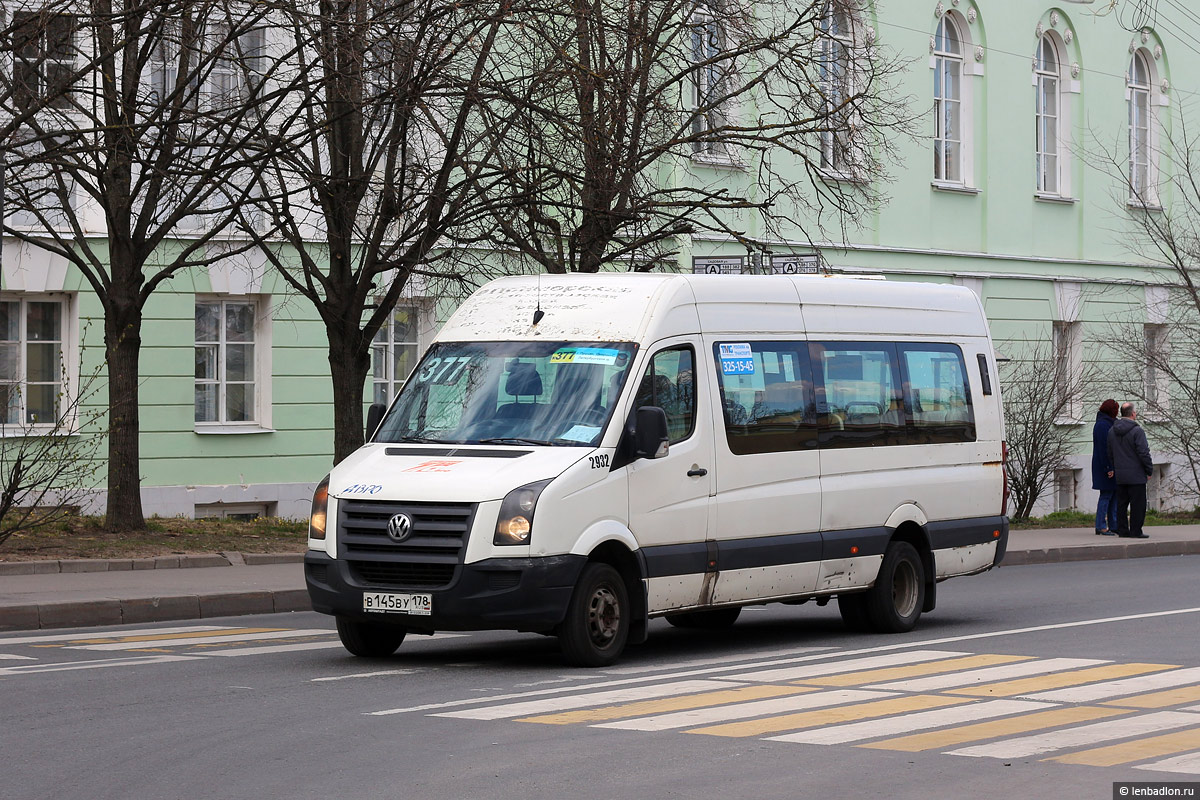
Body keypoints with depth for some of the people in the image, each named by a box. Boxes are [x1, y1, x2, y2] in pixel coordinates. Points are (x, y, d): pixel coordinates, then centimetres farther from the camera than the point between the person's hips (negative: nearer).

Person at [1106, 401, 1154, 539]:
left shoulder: (1112, 431, 9)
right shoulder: (1137, 431, -14)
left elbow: (1110, 454, 16)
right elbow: (1144, 453, -15)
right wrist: (1149, 470, -4)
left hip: (1120, 475, 7)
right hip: (1136, 475, -7)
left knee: (1121, 503, 11)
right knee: (1138, 503, -2)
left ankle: (1122, 530, 12)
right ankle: (1135, 531, -3)